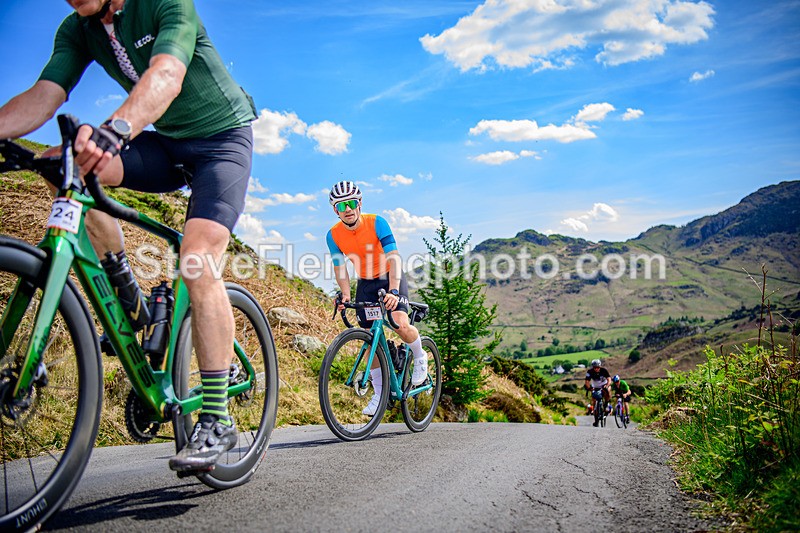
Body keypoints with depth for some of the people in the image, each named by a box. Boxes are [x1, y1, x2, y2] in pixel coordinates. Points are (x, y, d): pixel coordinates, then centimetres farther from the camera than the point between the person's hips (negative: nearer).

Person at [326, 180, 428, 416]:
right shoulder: (334, 235, -12)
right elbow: (339, 267, -2)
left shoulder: (376, 223, -23)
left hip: (391, 278, -3)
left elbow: (393, 257, -29)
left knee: (401, 324, -27)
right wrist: (345, 294, -18)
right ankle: (379, 394, 17)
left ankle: (420, 357, 7)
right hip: (366, 284, 4)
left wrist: (393, 291, -42)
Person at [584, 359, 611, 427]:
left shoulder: (604, 370, -22)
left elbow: (609, 379, -31)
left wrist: (607, 385, -50)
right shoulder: (590, 372, -20)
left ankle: (607, 403, -9)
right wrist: (589, 388, -46)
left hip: (604, 385, -1)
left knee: (607, 390, -37)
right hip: (595, 388, 2)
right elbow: (586, 381, -27)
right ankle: (596, 420, 7)